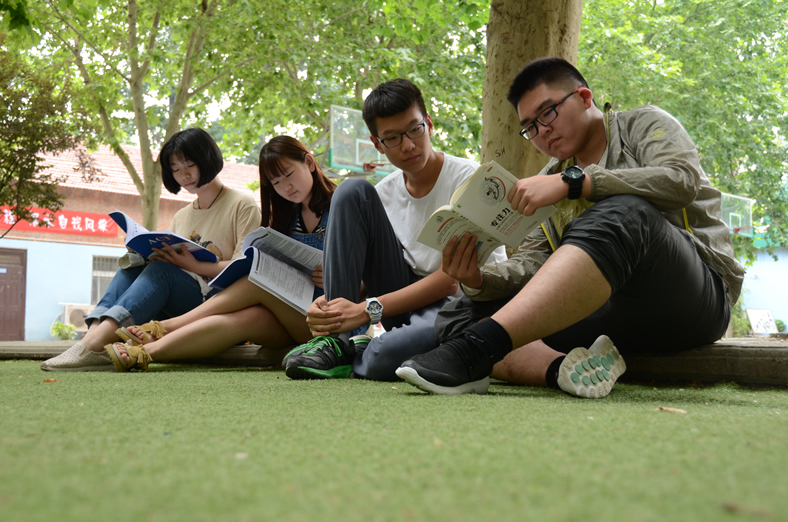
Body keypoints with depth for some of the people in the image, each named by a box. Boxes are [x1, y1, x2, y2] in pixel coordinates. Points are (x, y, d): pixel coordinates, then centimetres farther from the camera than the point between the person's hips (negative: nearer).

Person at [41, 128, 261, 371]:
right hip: (177, 306, 6)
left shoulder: (242, 205, 5)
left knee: (161, 271, -29)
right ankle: (94, 331, -40)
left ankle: (95, 342, -47)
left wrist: (193, 265, -19)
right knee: (132, 267, -16)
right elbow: (170, 262, 17)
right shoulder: (181, 217, 25)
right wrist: (146, 256, -5)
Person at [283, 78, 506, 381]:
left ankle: (351, 359, -4)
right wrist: (327, 301, -17)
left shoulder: (468, 178, -9)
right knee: (353, 193, -10)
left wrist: (368, 309, -23)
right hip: (404, 304, 6)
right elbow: (363, 272, 7)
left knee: (385, 357, -43)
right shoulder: (383, 194, 7)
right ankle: (340, 339, -13)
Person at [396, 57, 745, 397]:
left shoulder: (644, 124, 10)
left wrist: (572, 181, -18)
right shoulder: (549, 181, 23)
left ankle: (476, 349, -45)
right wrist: (478, 281, -12)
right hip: (608, 311, 5)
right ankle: (567, 368, -38)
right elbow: (531, 265, 10)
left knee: (624, 212, -37)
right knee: (458, 317, -10)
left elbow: (682, 180, -13)